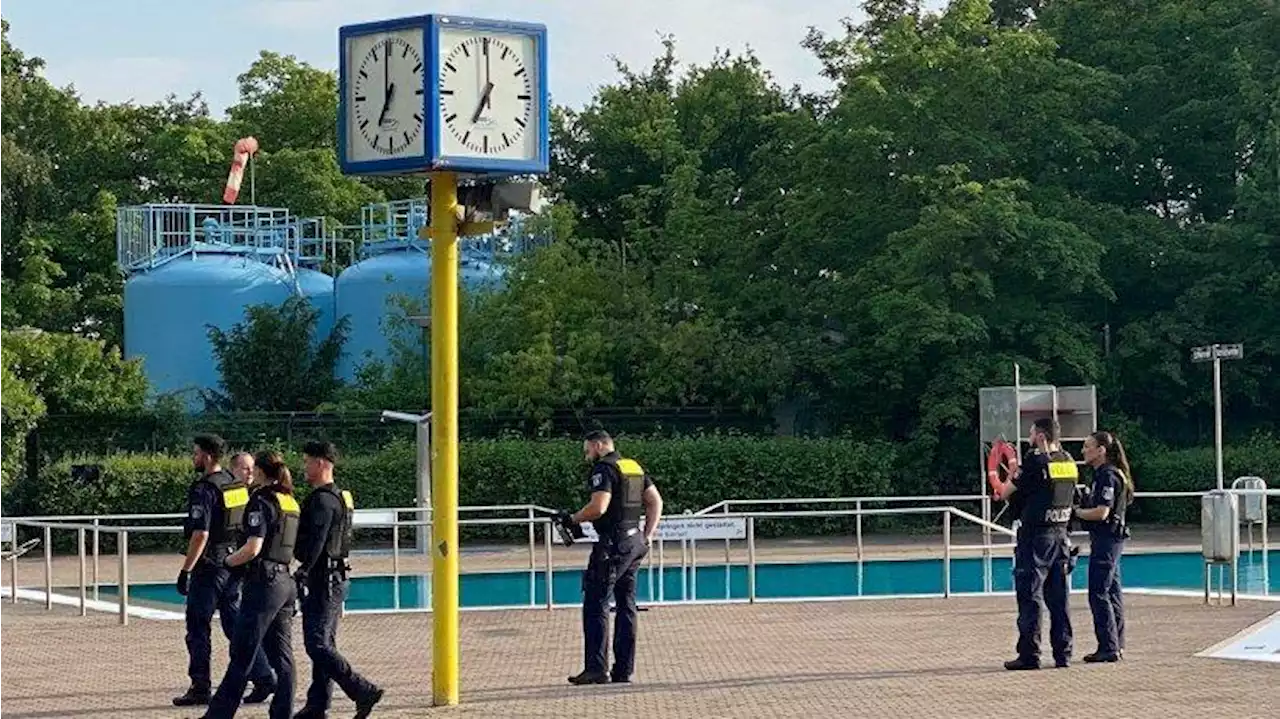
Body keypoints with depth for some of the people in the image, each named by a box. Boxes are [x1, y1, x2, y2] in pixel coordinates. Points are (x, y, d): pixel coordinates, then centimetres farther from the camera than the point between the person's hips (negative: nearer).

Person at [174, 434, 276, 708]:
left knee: (198, 628, 2)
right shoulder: (236, 485, 10)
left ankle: (200, 689, 5)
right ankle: (263, 678, 5)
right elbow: (247, 528, 16)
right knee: (236, 624, 12)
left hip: (210, 566, -8)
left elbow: (201, 534, -22)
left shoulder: (204, 490, -15)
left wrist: (185, 571, -19)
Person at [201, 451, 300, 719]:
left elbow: (253, 548, -20)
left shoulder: (261, 501, -12)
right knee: (282, 658, 7)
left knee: (241, 657, -3)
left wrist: (228, 561, -3)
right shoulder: (290, 502, 13)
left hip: (264, 583, -8)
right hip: (285, 581, 8)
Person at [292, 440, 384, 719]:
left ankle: (364, 691, -13)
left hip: (323, 580, -10)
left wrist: (301, 573, -17)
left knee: (317, 645, -10)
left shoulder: (322, 500, -16)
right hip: (336, 578, 10)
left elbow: (314, 544, -22)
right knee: (323, 644, 12)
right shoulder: (341, 497, 16)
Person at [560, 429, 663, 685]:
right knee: (626, 606, 10)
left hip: (612, 544, -9)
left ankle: (596, 669, -10)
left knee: (595, 604, -6)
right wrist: (647, 536, 15)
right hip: (635, 543, 9)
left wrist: (572, 519, -7)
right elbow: (656, 501, 17)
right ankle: (624, 670, 11)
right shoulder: (634, 467, 16)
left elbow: (598, 507, -21)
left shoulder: (604, 469, -10)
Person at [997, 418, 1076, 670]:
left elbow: (1006, 492, -6)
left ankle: (1029, 655, -2)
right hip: (1061, 535, 6)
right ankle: (1063, 654, 11)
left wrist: (1004, 490, 16)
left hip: (1035, 537, -6)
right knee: (1059, 598, 10)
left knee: (1030, 597, -2)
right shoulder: (1069, 462, 7)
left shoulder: (1035, 460, -13)